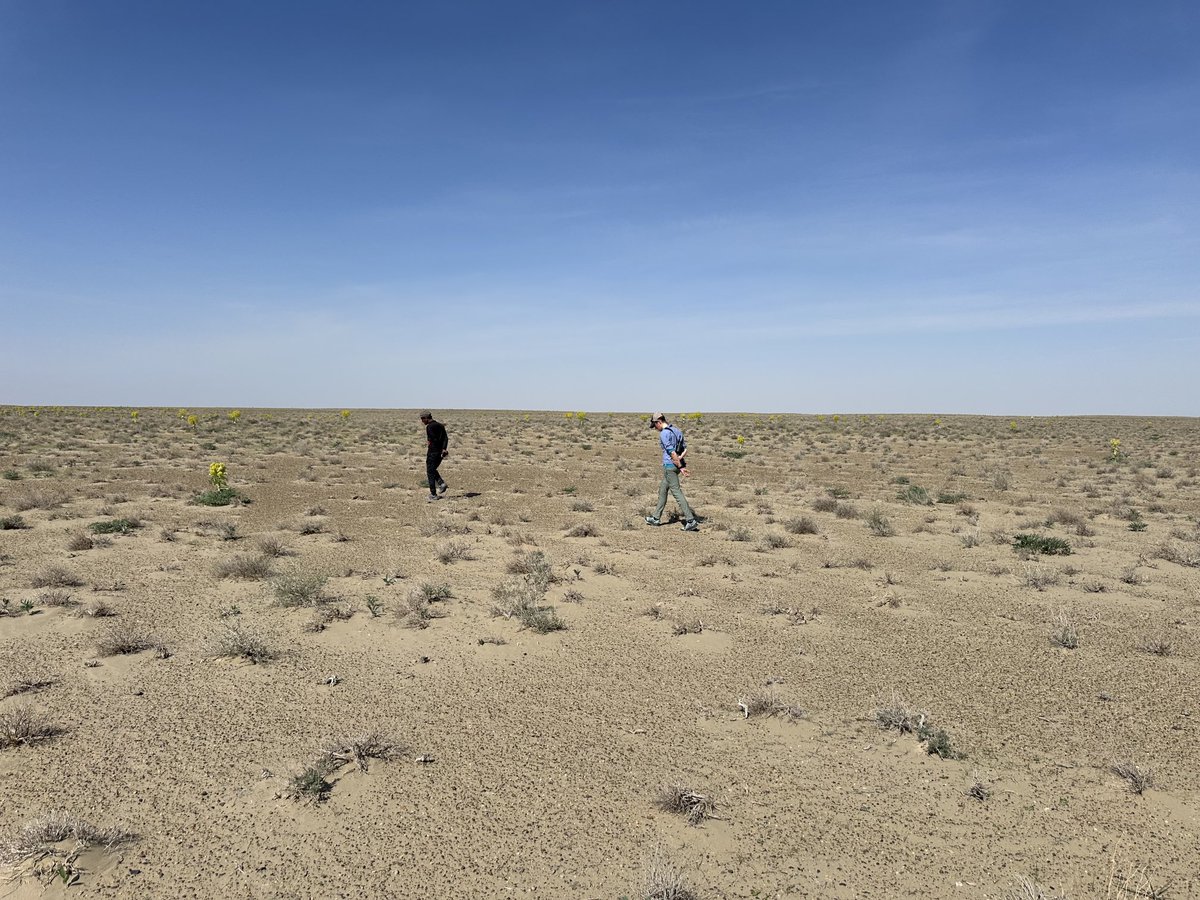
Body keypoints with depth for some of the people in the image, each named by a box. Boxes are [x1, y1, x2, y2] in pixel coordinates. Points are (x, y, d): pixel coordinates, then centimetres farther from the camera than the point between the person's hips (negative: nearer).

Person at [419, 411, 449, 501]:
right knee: (432, 470, 24)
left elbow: (434, 439, -21)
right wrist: (444, 449, -6)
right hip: (440, 452, 8)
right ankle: (441, 483, 5)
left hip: (432, 452, -8)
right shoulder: (440, 425, 12)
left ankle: (433, 495, 2)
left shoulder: (429, 427, -12)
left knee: (430, 472, 2)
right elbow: (446, 438, 3)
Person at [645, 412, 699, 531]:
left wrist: (680, 466, -17)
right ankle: (656, 518, 26)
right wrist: (680, 458, -6)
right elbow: (685, 448, 10)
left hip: (670, 465, -9)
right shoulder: (676, 430, 14)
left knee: (677, 492, -8)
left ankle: (691, 521, -12)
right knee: (662, 489, 19)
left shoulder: (664, 433, -14)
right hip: (677, 464, 9)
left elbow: (671, 452, -20)